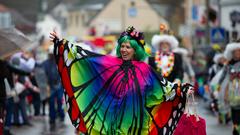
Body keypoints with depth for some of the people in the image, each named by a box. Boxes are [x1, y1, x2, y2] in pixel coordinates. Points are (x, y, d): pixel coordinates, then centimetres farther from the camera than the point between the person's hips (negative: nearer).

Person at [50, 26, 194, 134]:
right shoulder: (109, 62, 3)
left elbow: (164, 85, 1)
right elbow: (83, 56, 2)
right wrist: (61, 42, -1)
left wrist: (183, 89, -10)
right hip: (108, 115, 1)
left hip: (131, 119, -1)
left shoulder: (144, 69, 1)